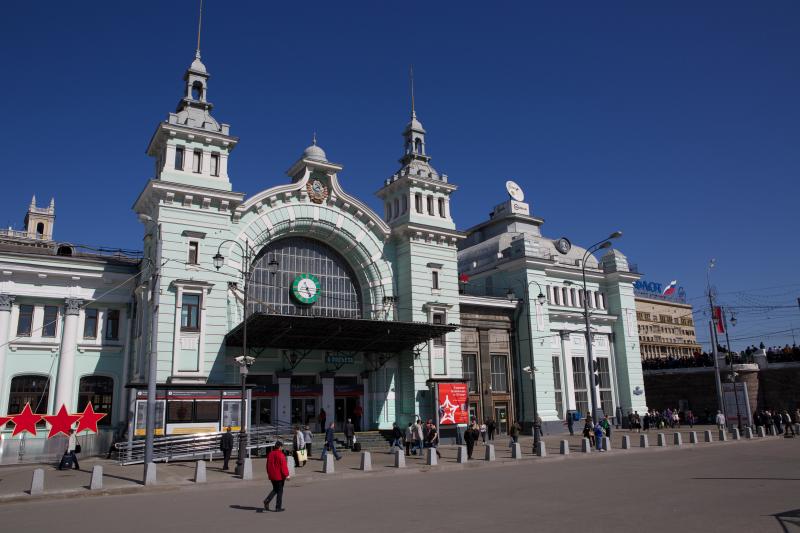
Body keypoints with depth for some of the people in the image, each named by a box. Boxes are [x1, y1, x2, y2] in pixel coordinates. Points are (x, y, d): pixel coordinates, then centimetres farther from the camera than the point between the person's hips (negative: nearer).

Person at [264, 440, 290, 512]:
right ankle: (278, 508, 9)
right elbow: (283, 466, -18)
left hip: (272, 476, 7)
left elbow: (268, 465, 14)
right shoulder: (280, 455, -18)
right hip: (279, 476, -7)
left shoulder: (270, 454, 6)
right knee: (280, 491, 5)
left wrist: (269, 473, 24)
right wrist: (286, 475, -11)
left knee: (275, 489, 21)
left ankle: (267, 501, 1)